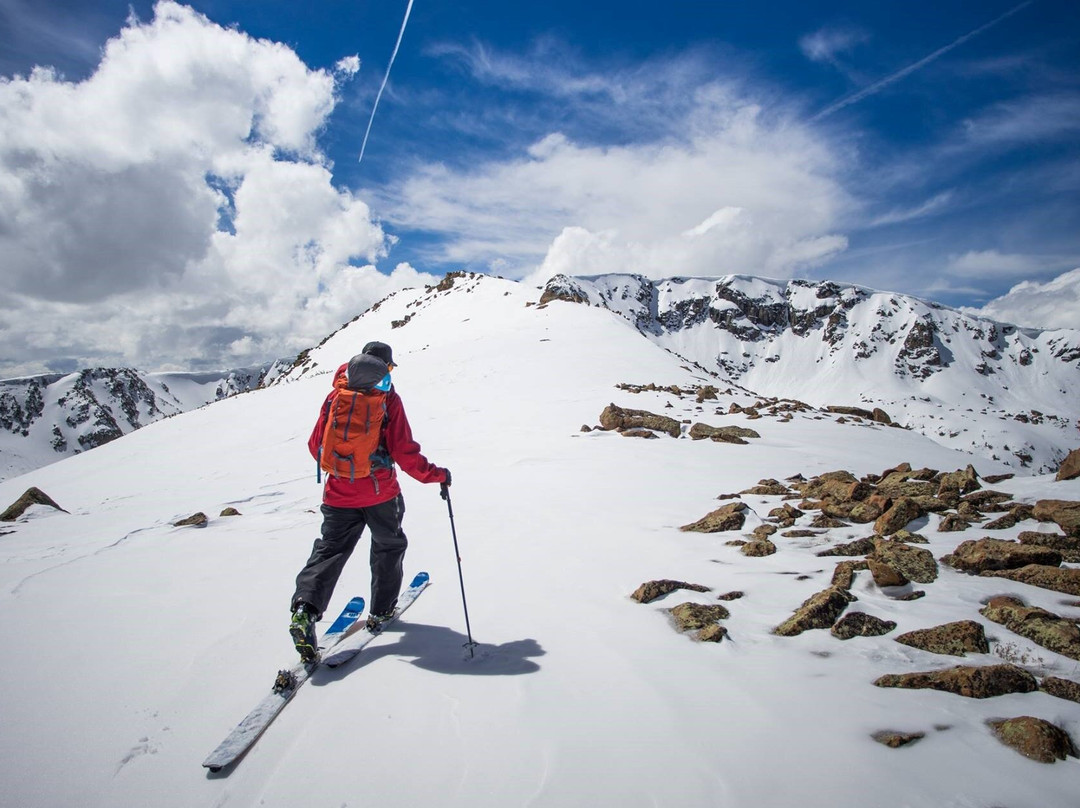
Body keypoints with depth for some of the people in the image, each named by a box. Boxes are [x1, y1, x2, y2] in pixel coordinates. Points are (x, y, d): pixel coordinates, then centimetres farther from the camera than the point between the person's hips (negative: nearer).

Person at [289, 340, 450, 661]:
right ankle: (380, 611, 26)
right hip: (380, 492, -2)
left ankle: (305, 608, -12)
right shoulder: (387, 399, -8)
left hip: (339, 493, 3)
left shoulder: (335, 395, 3)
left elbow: (316, 444, 7)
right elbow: (404, 452, -12)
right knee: (389, 546, 18)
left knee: (329, 550, 8)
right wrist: (436, 475, 0)